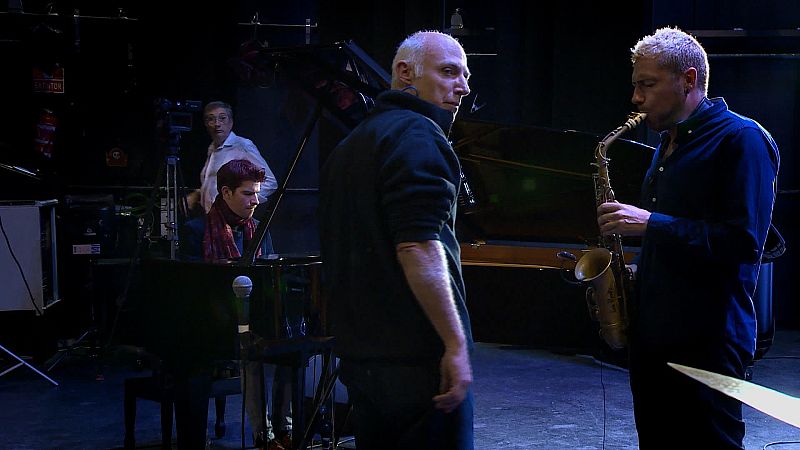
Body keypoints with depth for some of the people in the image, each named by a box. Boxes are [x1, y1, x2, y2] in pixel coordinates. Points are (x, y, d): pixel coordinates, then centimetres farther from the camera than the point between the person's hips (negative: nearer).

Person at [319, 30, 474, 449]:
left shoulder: (350, 145, 20)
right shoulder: (415, 134, -11)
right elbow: (417, 247, -22)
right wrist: (456, 345, -21)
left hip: (359, 351, 9)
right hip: (416, 356, -9)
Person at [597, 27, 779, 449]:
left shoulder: (741, 139, -11)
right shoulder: (669, 144, 17)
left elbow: (743, 242, -21)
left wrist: (650, 223, -20)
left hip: (707, 342, -9)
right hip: (651, 335, 9)